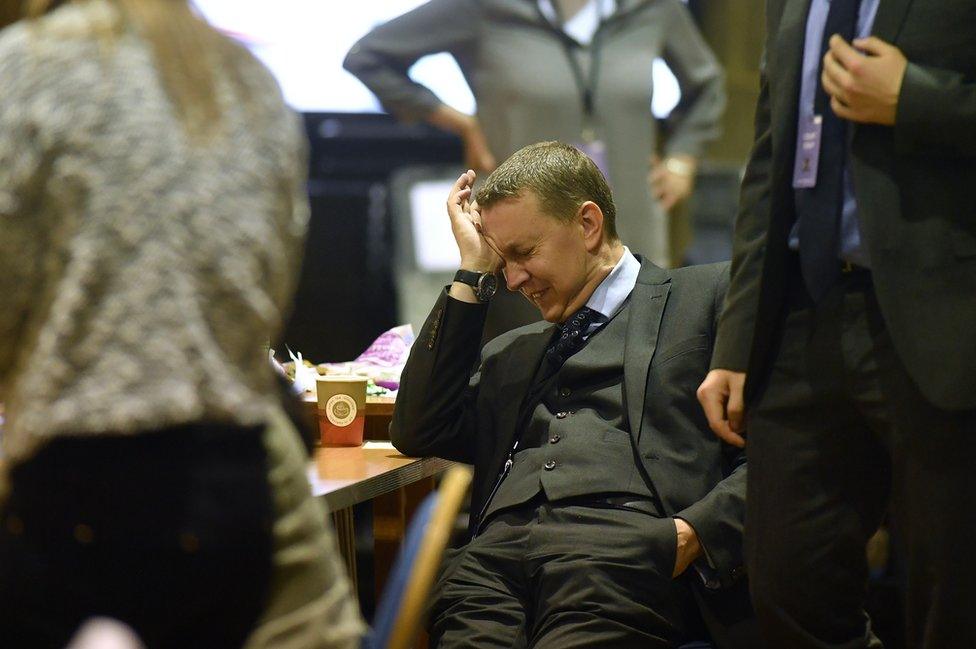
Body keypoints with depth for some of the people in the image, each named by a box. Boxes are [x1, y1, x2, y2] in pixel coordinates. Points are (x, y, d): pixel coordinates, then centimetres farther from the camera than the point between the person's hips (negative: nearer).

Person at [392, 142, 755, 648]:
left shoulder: (708, 297, 16)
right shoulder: (513, 353, 34)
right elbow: (418, 433, 20)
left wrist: (694, 534, -13)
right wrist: (473, 271, 22)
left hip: (624, 545, -4)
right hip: (497, 549, 4)